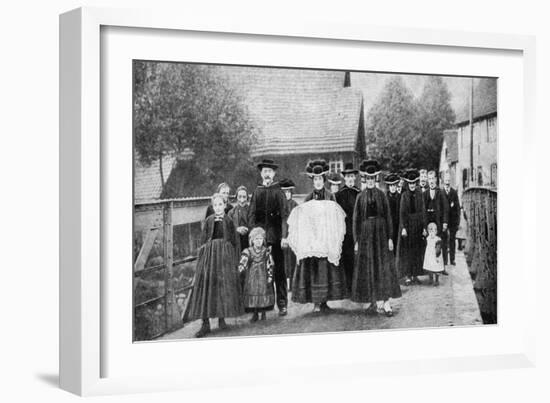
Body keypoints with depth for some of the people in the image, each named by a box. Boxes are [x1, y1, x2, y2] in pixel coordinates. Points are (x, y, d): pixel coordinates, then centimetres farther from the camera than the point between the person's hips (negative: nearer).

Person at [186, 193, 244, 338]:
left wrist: (234, 260, 2)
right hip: (210, 254, -1)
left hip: (226, 255, 1)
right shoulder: (208, 221, 5)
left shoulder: (229, 221, 6)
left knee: (225, 286, 1)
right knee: (206, 286, -6)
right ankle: (205, 323, -7)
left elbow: (234, 242, 8)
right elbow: (203, 241, 6)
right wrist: (202, 257, -2)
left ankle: (222, 318, 16)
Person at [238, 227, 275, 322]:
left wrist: (270, 276, 0)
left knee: (264, 294, 0)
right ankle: (255, 314, 13)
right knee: (252, 294, 0)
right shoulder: (248, 251, -2)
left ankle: (263, 313, 15)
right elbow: (242, 263, -6)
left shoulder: (266, 251, 1)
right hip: (251, 277, 0)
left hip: (263, 276, 0)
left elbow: (270, 265, 4)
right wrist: (239, 271, -22)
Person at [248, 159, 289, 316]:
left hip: (275, 234, -2)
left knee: (278, 271, 0)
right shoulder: (256, 192, 11)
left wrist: (284, 236, -9)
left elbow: (284, 215, 0)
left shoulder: (278, 192, 5)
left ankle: (282, 304, 5)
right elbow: (251, 215, 9)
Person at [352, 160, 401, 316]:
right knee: (369, 267, 2)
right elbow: (356, 219, 5)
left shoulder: (381, 195, 4)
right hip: (366, 232, 1)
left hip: (381, 231, -1)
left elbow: (388, 216, 3)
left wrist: (390, 237, -4)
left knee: (384, 267, -4)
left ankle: (386, 302, -5)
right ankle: (377, 301, 9)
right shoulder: (361, 197, 5)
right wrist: (356, 240, 0)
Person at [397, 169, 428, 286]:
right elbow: (402, 213, -5)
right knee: (406, 251, 0)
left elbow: (423, 211, 2)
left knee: (417, 251, 7)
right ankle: (407, 276, 3)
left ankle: (415, 275, 15)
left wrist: (424, 227, -2)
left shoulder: (419, 194, 3)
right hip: (407, 224, -2)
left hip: (418, 224, 3)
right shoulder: (404, 195, -3)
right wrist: (403, 228, -13)